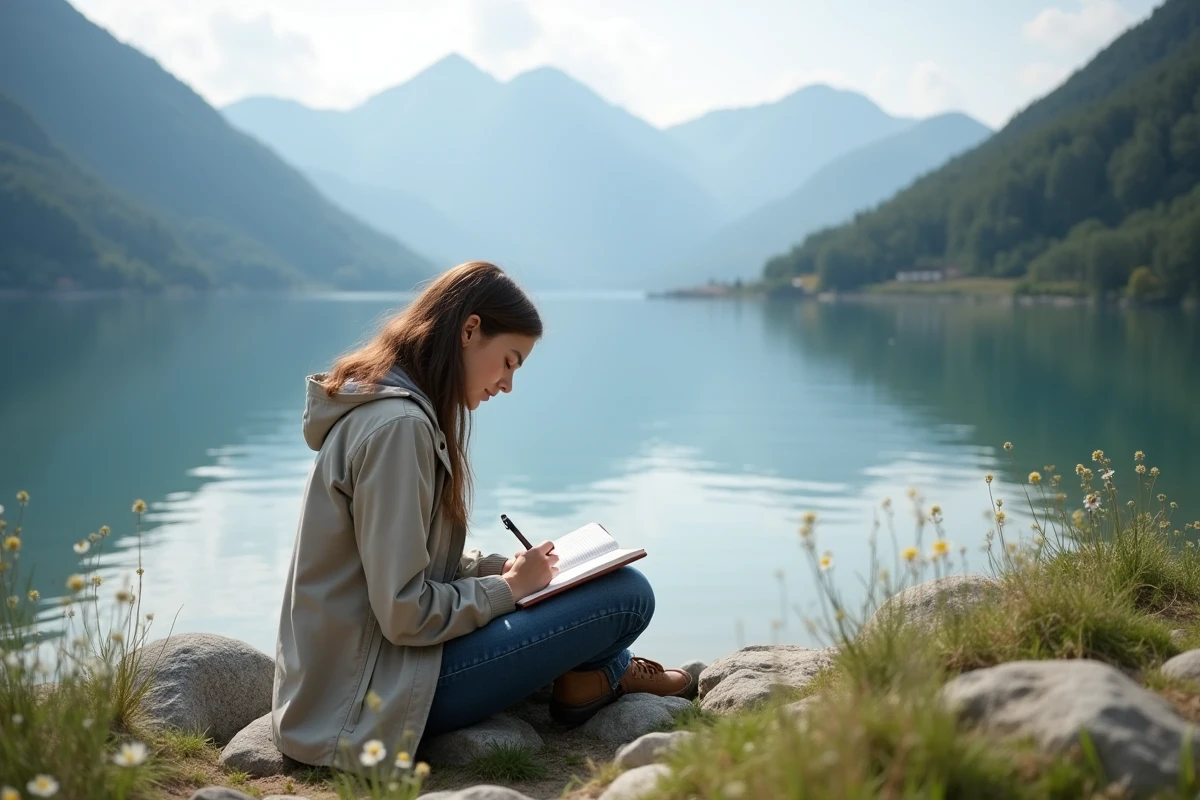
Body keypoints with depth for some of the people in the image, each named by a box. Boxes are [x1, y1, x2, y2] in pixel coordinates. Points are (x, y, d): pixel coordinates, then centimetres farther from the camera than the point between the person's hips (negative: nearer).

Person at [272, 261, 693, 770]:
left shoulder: (380, 404, 9)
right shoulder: (397, 425, -21)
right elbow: (405, 613, -23)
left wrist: (505, 567, 5)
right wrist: (509, 587, -9)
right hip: (373, 701, -10)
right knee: (628, 594, -10)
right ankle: (592, 679, 17)